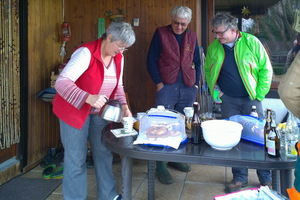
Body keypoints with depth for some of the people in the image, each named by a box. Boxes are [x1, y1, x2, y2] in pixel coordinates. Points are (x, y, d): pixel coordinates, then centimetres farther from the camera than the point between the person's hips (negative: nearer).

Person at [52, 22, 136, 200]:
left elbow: (117, 86, 8)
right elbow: (61, 82, -32)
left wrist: (123, 106, -10)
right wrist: (88, 98, -45)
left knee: (104, 153, 14)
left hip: (98, 112, 7)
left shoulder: (119, 58, -2)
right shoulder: (86, 53, -25)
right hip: (74, 110, -7)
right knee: (76, 159, 1)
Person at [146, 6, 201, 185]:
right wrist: (158, 83, -9)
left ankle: (176, 159, 26)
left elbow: (197, 62, 18)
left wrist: (196, 83, 8)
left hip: (188, 89, 4)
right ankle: (161, 166, 6)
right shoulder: (160, 34, 0)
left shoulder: (192, 36, 12)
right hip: (167, 87, -4)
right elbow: (151, 61, -2)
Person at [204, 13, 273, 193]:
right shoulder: (214, 47, -1)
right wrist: (215, 89, 0)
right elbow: (208, 71, 13)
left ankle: (266, 179, 22)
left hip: (251, 98, -2)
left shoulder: (251, 42, -9)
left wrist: (259, 94, -8)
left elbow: (266, 69, -5)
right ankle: (240, 178, 24)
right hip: (228, 99, 2)